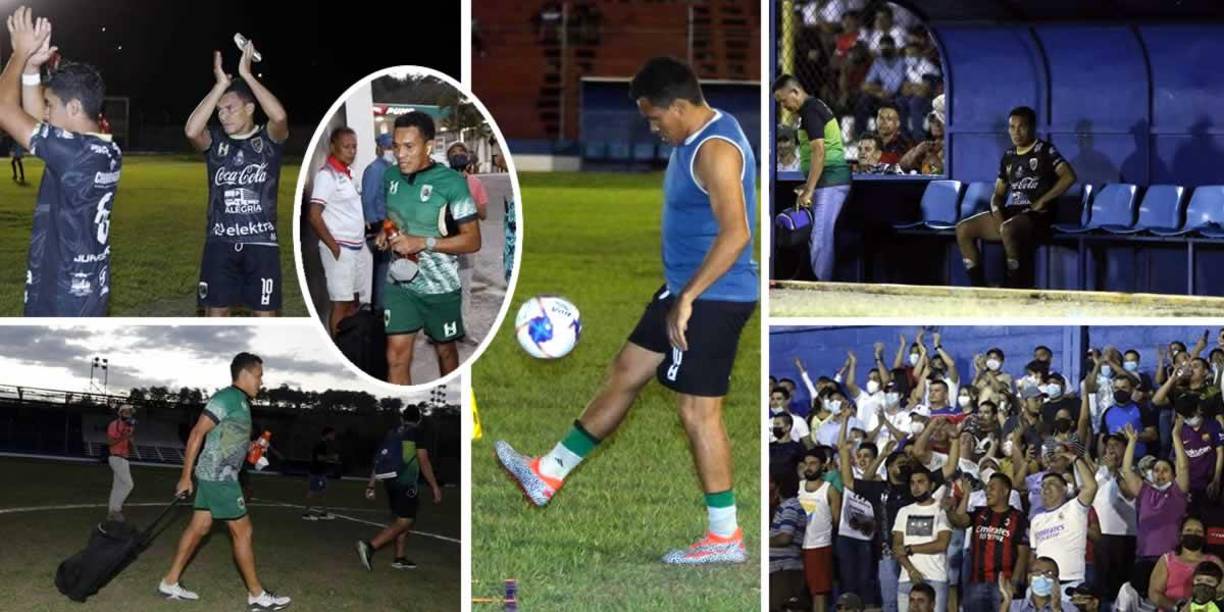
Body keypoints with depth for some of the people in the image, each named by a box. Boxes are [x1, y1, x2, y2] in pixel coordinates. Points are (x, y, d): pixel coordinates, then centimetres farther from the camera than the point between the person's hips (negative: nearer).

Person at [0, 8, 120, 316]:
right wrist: (32, 67, 8)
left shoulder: (73, 152, -22)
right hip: (89, 288, 9)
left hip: (62, 295, -9)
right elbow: (36, 120, 18)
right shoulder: (107, 153, 5)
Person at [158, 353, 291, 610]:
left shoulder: (240, 402, 14)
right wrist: (186, 476, -18)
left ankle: (170, 583, 16)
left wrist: (253, 448, 13)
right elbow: (197, 434, -18)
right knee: (243, 531, -3)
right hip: (219, 476, -10)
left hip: (216, 476, 10)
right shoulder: (226, 398, -16)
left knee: (199, 527, 12)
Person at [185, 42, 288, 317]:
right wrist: (220, 85, -17)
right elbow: (191, 130, -18)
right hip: (220, 242, 2)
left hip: (261, 243, -2)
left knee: (265, 315, 1)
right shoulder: (215, 141, 4)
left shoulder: (269, 139, -1)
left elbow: (280, 117, -24)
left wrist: (247, 75, -20)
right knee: (215, 311, 4)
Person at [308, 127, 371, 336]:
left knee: (354, 302, 11)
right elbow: (314, 216, -17)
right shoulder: (327, 175, -13)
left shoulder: (348, 173, 12)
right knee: (341, 303, -5)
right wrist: (334, 247, -15)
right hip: (340, 250, -8)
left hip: (358, 248, 8)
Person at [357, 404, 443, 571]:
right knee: (403, 522, -9)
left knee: (404, 520, 19)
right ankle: (369, 546, -25)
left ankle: (400, 558, 18)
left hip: (389, 482, 7)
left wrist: (371, 485, 19)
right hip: (406, 484, -7)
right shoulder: (417, 433, -3)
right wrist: (435, 487, -9)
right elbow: (424, 462, -11)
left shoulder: (392, 434, 14)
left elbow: (379, 461, 14)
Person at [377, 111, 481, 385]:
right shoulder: (391, 176, 0)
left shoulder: (451, 182, -17)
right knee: (397, 355, -7)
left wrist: (422, 243, -26)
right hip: (399, 282, 3)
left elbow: (473, 241, -17)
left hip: (440, 286, -3)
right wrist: (386, 233, -2)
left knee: (445, 350, 16)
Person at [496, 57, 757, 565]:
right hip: (687, 291, 11)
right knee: (627, 372, 16)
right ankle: (547, 476, 27)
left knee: (698, 410, -6)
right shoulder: (695, 139, 11)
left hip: (713, 299, -11)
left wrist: (687, 298, -30)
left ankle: (725, 538, 2)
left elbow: (735, 233, -31)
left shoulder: (715, 150, -22)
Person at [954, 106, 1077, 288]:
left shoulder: (1045, 150, -1)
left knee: (1007, 229, -40)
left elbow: (1069, 176, -16)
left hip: (1036, 215, -7)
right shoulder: (1008, 156, 18)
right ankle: (979, 289, -13)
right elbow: (998, 193, 20)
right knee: (963, 229, -10)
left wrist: (1042, 201, -16)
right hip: (1010, 213, 7)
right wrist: (996, 212, -3)